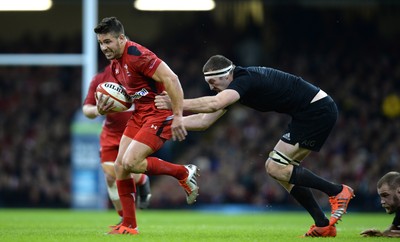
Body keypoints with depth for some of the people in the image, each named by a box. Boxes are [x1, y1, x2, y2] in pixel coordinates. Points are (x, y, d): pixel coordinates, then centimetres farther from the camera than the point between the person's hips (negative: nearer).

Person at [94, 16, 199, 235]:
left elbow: (171, 79, -26)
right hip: (139, 114, 9)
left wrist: (177, 116, -28)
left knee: (130, 162, -19)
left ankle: (184, 173, -1)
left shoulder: (137, 55, -21)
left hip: (159, 114, -9)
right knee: (120, 166, 3)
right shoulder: (115, 63, 10)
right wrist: (106, 108, 2)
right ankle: (129, 225, 11)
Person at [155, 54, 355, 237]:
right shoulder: (240, 81, 10)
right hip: (314, 111, 10)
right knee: (276, 168, 8)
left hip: (318, 110, -10)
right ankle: (323, 225, 7)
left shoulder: (245, 80, -19)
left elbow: (214, 104, -36)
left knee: (276, 168, -12)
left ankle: (337, 191, -5)